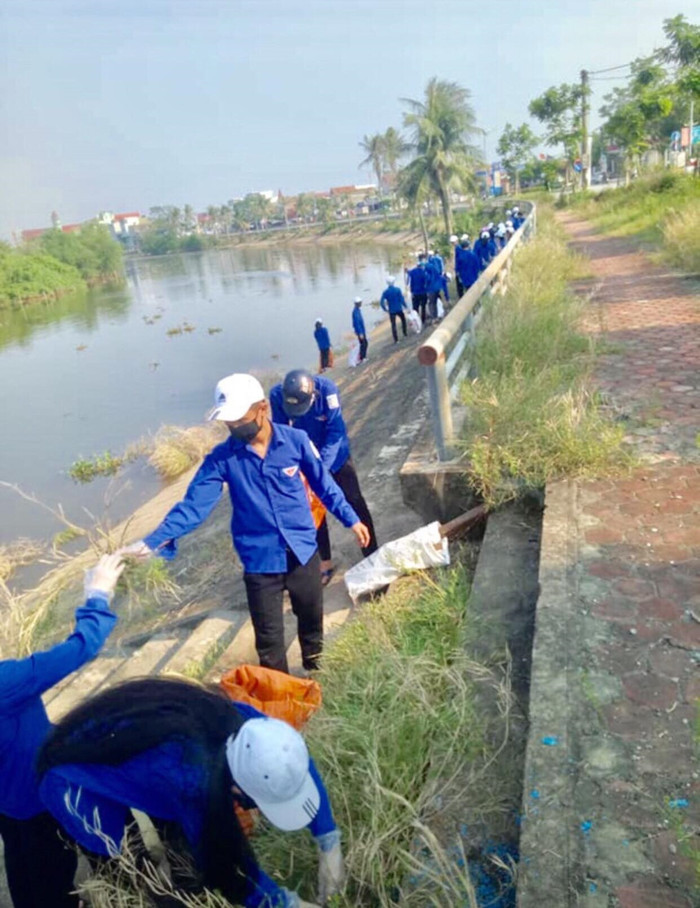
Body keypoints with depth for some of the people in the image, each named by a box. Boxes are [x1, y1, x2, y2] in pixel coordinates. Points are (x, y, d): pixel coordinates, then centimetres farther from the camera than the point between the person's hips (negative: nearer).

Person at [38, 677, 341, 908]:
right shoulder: (197, 780, -40)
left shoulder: (242, 720, -24)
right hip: (77, 781, -6)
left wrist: (329, 846, -5)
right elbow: (227, 868, -22)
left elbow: (302, 768, -5)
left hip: (122, 746, 6)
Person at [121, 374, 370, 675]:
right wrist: (153, 542, -25)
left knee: (311, 616, 23)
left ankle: (315, 669, 53)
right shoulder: (221, 457, -12)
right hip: (260, 560, -1)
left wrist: (351, 519, 7)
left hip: (303, 550, 2)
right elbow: (194, 505, -15)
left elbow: (323, 483, 2)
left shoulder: (295, 440, -11)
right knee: (269, 637, 9)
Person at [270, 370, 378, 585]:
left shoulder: (327, 389, -31)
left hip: (335, 454, -2)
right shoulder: (277, 395, -25)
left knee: (354, 502, 5)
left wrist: (321, 466, -34)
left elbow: (336, 431, -27)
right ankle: (325, 563, 24)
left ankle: (372, 555, 19)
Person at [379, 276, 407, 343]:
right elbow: (402, 299, -11)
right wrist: (405, 306, -1)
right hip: (399, 309, -1)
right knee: (403, 320, 26)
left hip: (391, 311, 1)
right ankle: (405, 334, 29)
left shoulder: (385, 292, -5)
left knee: (393, 325, 6)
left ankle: (396, 340, 3)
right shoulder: (397, 290, -9)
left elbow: (381, 302, -10)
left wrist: (385, 309, 1)